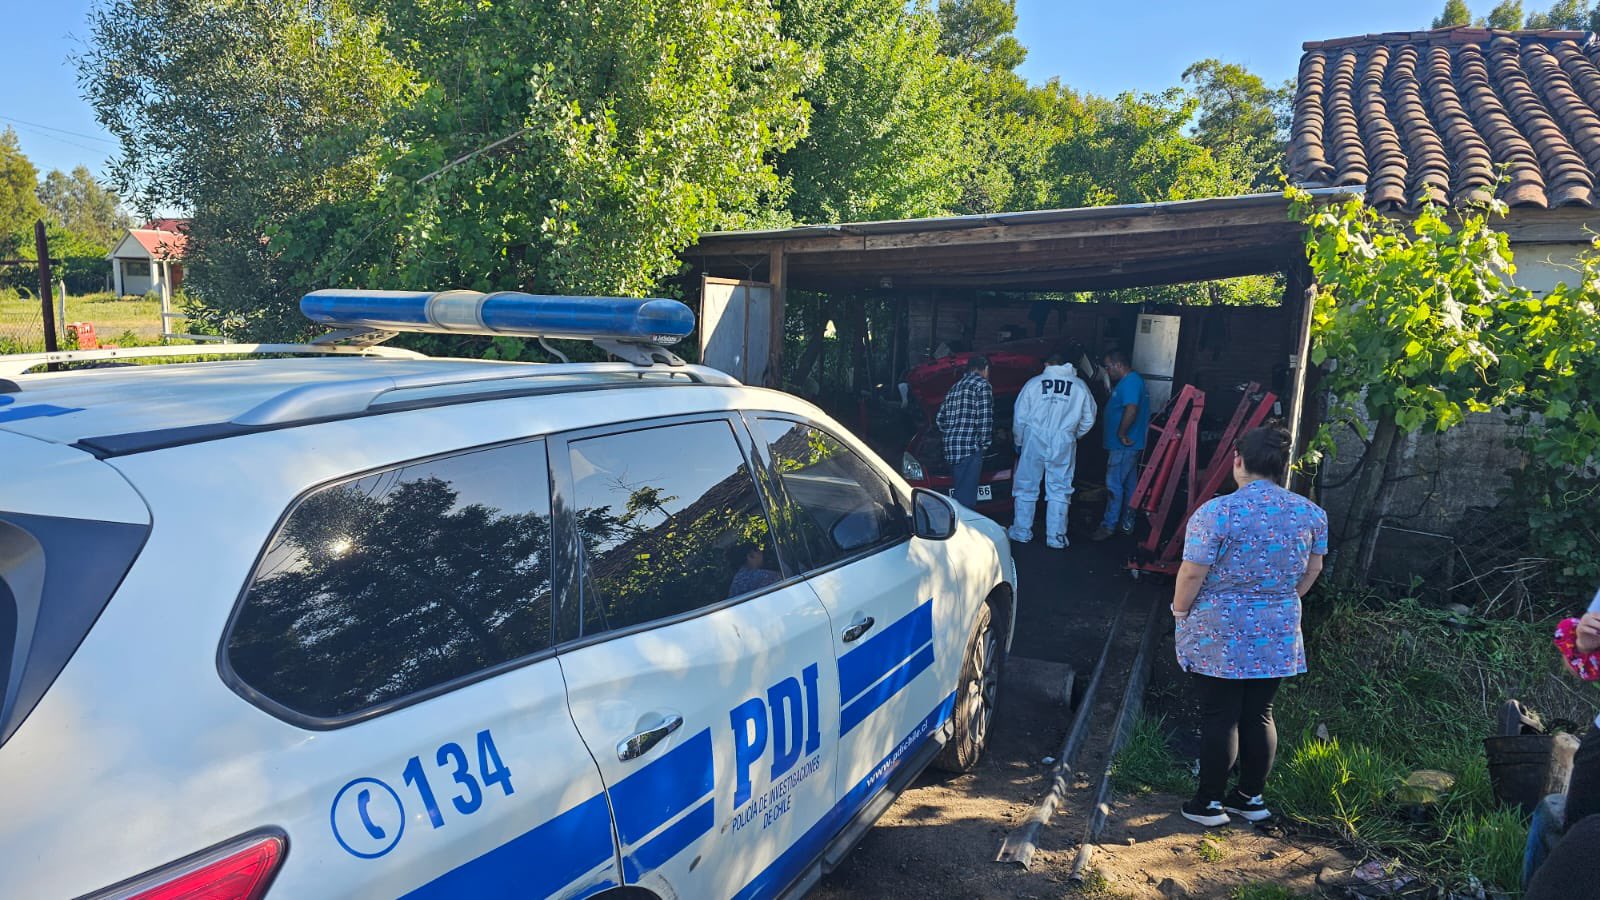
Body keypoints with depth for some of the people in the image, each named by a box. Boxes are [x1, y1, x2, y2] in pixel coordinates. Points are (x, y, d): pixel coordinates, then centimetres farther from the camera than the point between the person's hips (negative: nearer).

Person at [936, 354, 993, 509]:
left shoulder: (954, 387, 22)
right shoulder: (982, 385, -3)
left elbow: (940, 418, 23)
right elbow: (985, 418, -13)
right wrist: (984, 442, -3)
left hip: (951, 449, 8)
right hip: (970, 447, -8)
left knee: (961, 492, 15)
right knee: (966, 496, -9)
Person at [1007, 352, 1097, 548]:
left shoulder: (1034, 383, 4)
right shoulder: (1080, 386, 9)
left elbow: (1019, 416, 3)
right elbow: (1089, 419, 12)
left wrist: (1019, 440, 16)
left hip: (1034, 440, -1)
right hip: (1063, 444, 1)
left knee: (1026, 487, 9)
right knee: (1059, 490, 7)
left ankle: (1021, 532, 14)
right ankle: (1056, 536, 7)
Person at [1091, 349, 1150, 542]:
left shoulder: (1130, 382, -17)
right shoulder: (1133, 380, 17)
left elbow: (1131, 409, -31)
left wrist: (1121, 434, -24)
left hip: (1124, 445, -11)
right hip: (1131, 445, 11)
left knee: (1114, 485, -6)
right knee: (1129, 486, 15)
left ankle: (1108, 526, -2)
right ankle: (1126, 524, 22)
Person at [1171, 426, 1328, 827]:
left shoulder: (1217, 511, -18)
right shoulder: (1311, 513, -1)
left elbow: (1192, 573, -17)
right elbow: (1313, 569, 11)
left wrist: (1180, 610, 0)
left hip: (1219, 636, -4)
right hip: (1278, 637, 5)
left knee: (1220, 717, 5)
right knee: (1259, 714, 15)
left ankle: (1210, 802, 15)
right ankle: (1252, 797, 27)